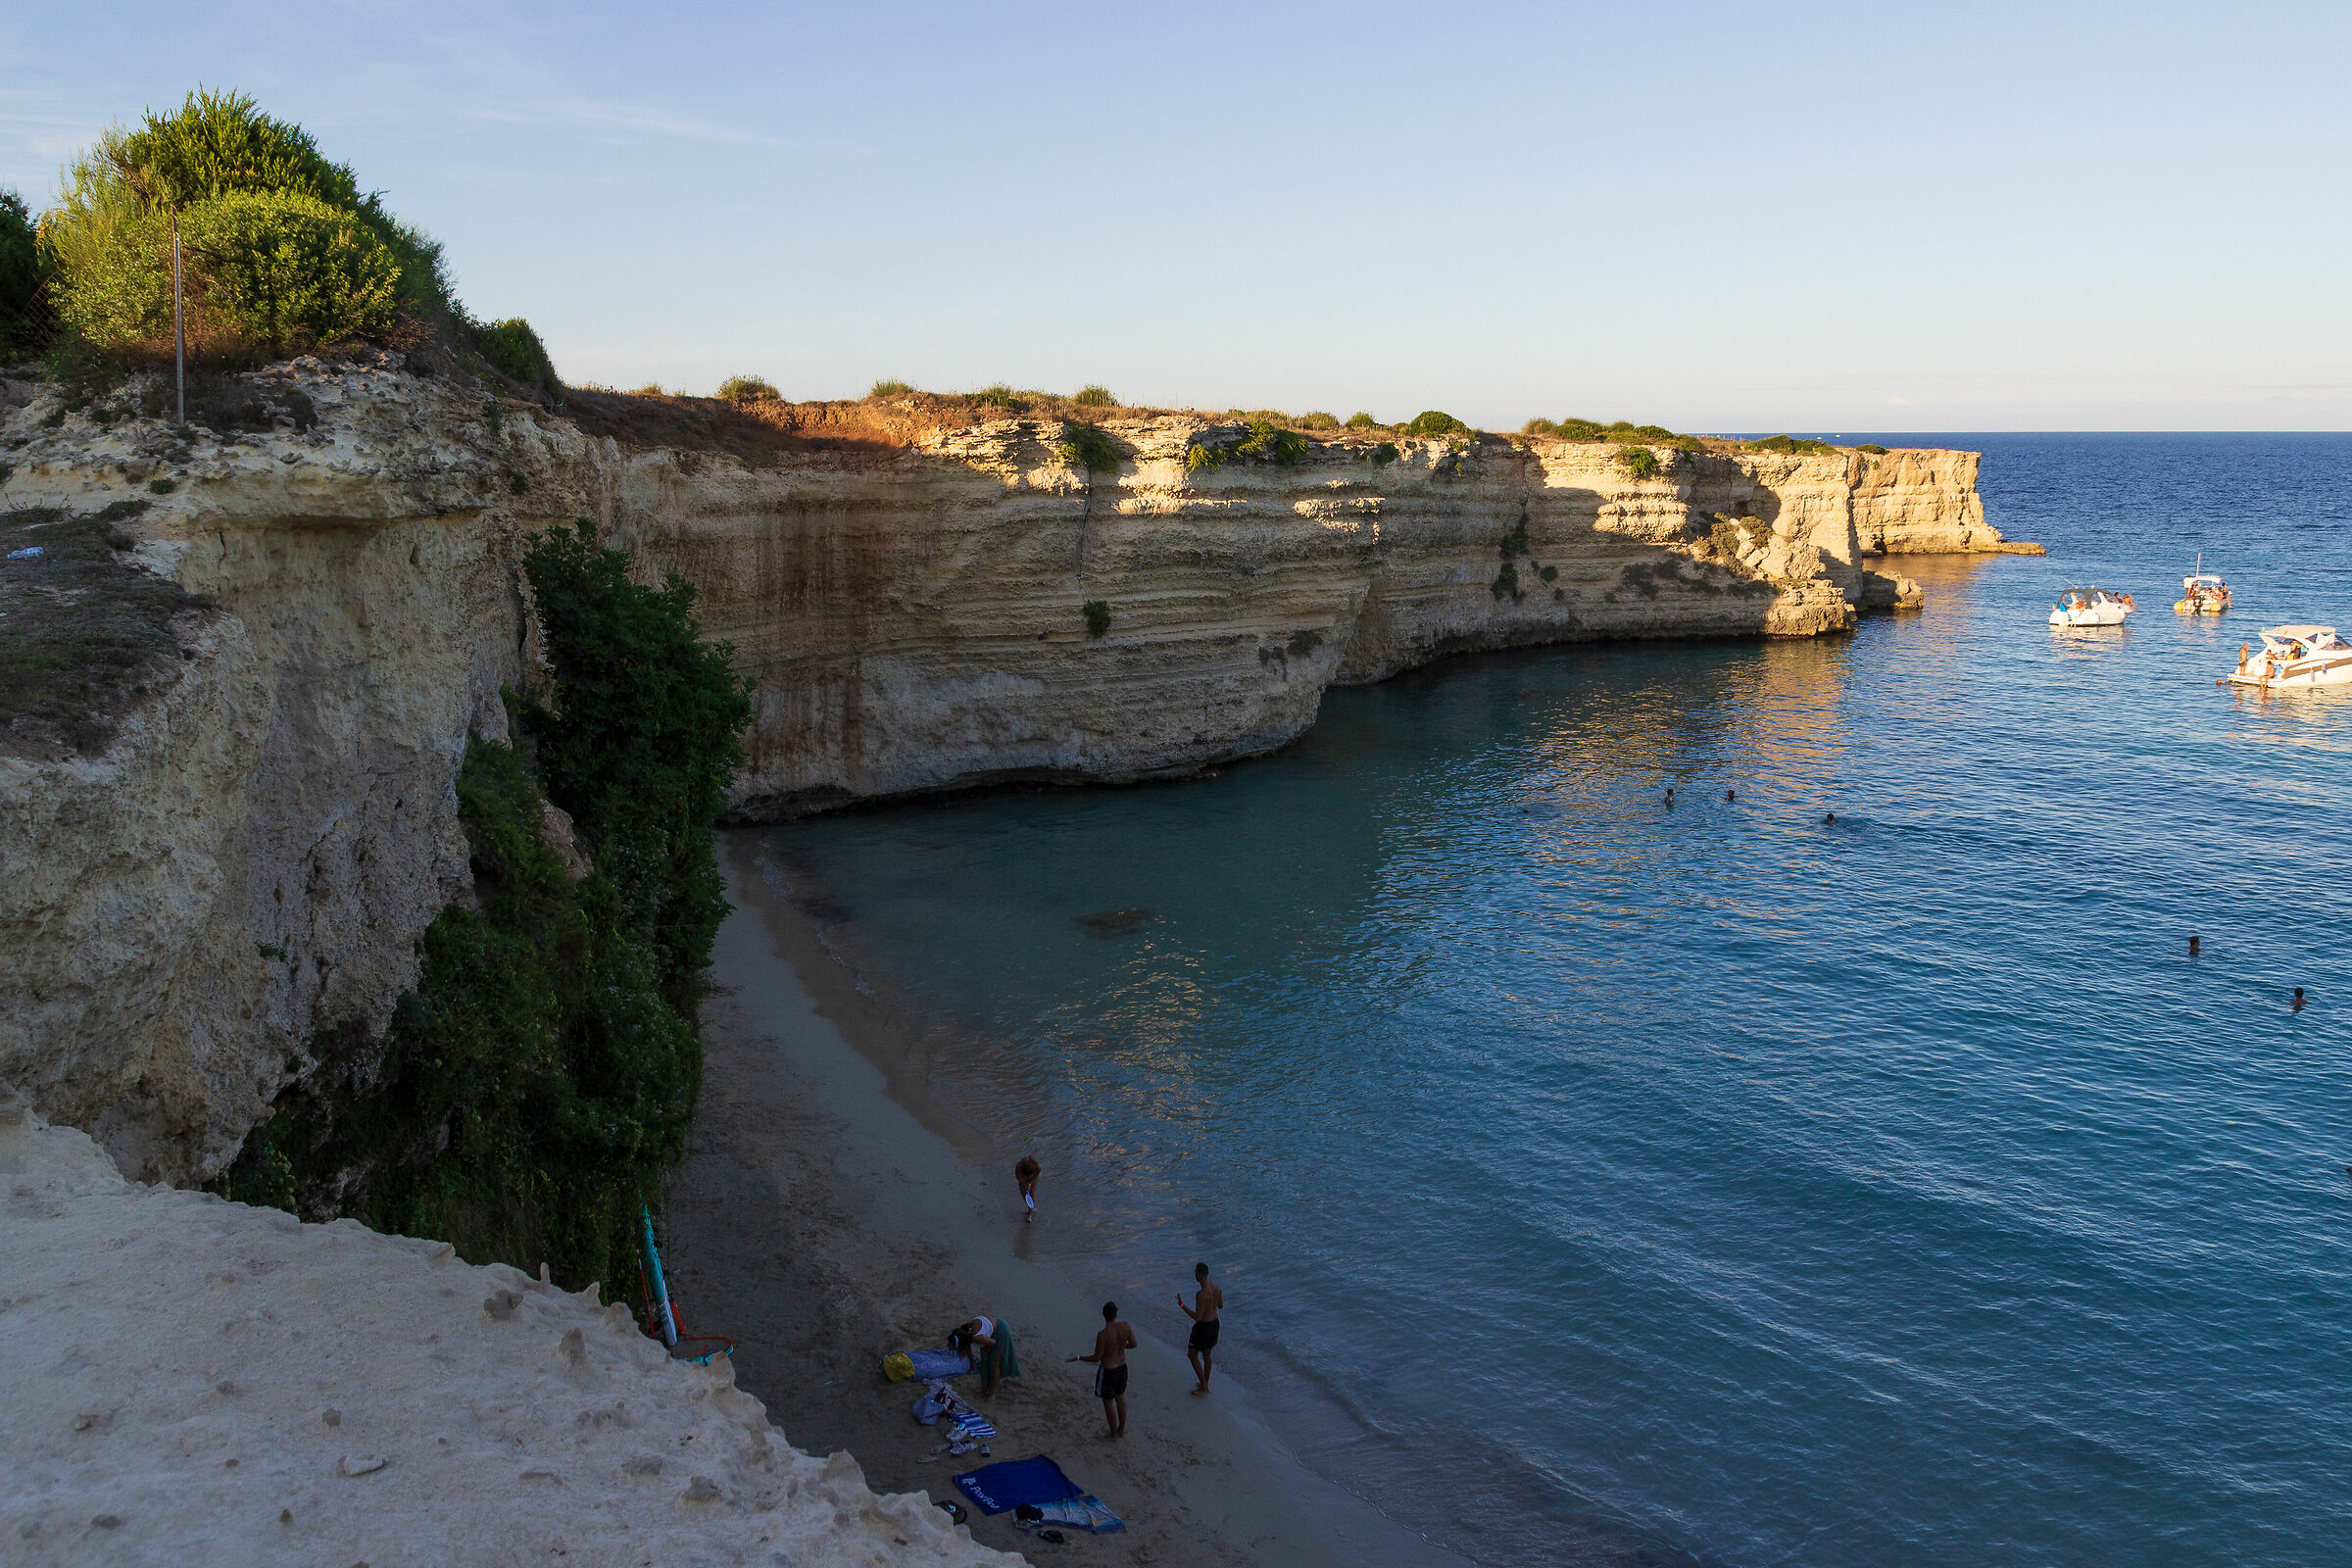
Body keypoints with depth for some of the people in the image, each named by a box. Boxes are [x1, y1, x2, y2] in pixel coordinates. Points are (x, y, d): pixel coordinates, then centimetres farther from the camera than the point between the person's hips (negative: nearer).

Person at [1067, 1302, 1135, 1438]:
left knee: (1108, 1401, 14)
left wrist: (1078, 1358, -6)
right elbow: (1133, 1344, 0)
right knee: (1120, 1397, 25)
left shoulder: (1103, 1335, -28)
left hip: (1108, 1370, -6)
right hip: (1122, 1367, 6)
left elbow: (1096, 1358, -20)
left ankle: (1114, 1433, 29)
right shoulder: (1125, 1327, -14)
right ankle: (1122, 1430, 39)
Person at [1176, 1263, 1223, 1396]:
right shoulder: (1217, 1288, -6)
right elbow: (1221, 1306, 9)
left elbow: (1197, 1317, -27)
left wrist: (1182, 1305, -21)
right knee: (1207, 1355, 23)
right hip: (1214, 1324, 8)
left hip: (1203, 1327, -8)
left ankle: (1204, 1387, 17)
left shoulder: (1201, 1294, -31)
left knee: (1192, 1355, 12)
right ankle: (1205, 1384, 37)